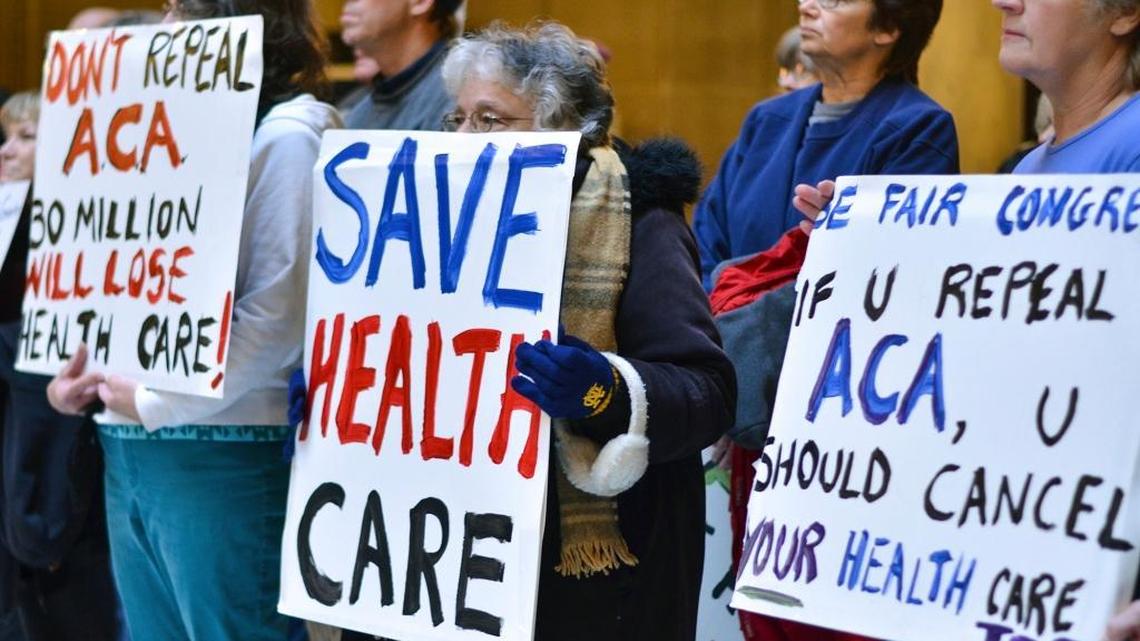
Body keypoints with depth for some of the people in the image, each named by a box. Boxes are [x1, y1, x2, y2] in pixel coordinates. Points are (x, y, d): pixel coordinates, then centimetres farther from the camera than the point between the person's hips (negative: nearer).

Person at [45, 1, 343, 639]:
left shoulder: (288, 138, -9)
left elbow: (279, 314, -18)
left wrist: (154, 402, -14)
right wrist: (97, 363, 3)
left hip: (221, 451, -8)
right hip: (129, 449, 9)